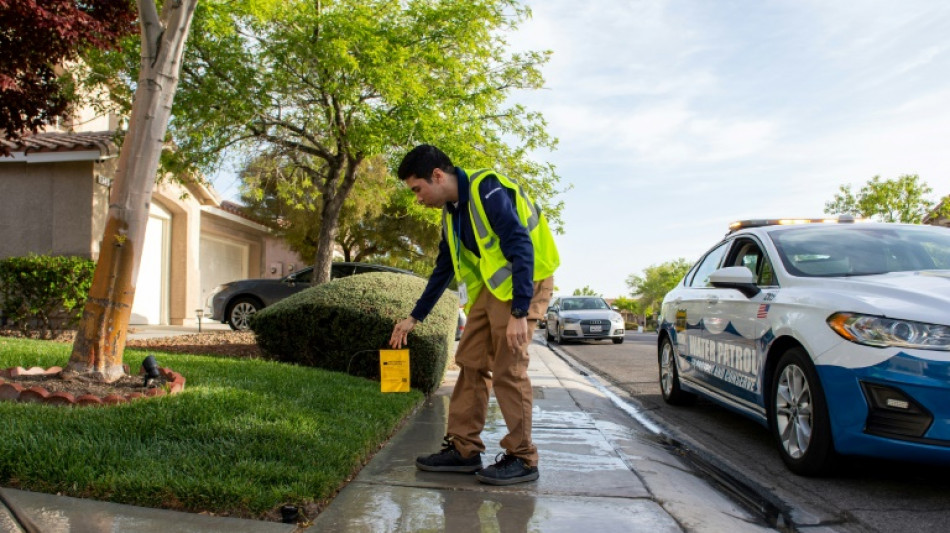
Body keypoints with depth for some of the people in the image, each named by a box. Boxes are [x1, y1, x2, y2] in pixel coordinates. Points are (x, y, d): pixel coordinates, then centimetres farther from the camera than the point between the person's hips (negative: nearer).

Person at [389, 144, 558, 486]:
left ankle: (523, 459, 1)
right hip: (492, 284, 9)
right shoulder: (451, 212, 10)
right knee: (471, 363, 5)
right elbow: (443, 270, 19)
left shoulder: (488, 191, -19)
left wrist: (519, 313, -28)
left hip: (525, 281, -9)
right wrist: (414, 318, 20)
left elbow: (522, 249, -25)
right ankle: (464, 449, 13)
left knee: (508, 370, -10)